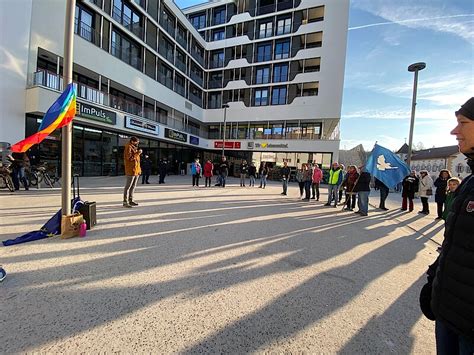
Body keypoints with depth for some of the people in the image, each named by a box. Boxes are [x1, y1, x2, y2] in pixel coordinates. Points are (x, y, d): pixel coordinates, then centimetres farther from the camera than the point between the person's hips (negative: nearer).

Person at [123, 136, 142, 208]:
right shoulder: (128, 147, -8)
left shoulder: (134, 147, 19)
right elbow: (129, 157, -21)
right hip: (131, 170, -9)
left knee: (133, 186, 13)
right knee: (128, 186, -6)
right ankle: (125, 202, 0)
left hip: (136, 170, 9)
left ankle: (131, 200, 21)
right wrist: (138, 153, -17)